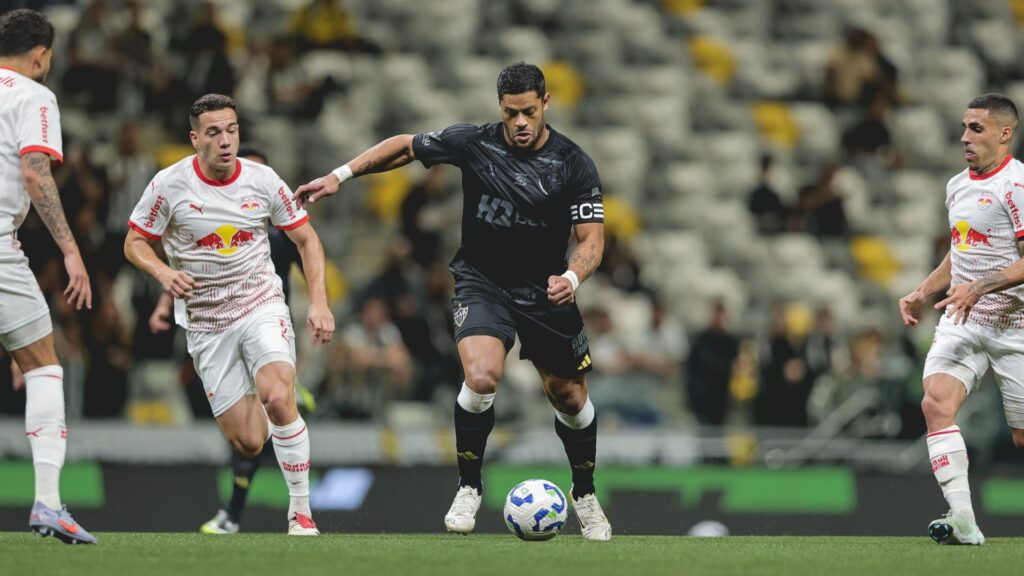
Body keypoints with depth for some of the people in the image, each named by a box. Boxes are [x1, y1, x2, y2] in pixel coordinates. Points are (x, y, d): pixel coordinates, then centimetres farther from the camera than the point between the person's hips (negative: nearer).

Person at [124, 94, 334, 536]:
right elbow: (135, 242, 2)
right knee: (247, 443, -6)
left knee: (277, 399, -28)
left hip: (262, 305, 0)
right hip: (205, 323, 0)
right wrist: (163, 272, -19)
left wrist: (319, 302, -4)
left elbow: (306, 239, 6)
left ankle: (301, 510, -15)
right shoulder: (169, 185, -8)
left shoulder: (263, 180, -5)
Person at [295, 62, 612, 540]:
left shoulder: (573, 164, -11)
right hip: (481, 282, -1)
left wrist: (572, 277, -31)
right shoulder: (473, 143, -9)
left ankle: (585, 495, 34)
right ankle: (469, 488, -7)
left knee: (569, 396, 8)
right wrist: (340, 176, 0)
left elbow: (592, 238, -11)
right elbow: (405, 147, 4)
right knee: (481, 378, -26)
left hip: (545, 291, 1)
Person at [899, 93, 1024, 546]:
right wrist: (922, 293, 15)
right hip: (961, 322, 6)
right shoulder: (957, 186, 14)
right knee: (936, 402, -19)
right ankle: (962, 520, -25)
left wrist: (979, 286, -27)